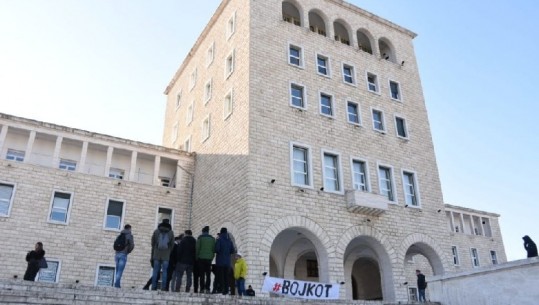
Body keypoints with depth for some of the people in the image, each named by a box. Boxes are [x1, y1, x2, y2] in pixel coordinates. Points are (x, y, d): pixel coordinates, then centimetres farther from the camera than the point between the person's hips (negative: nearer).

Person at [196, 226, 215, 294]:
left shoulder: (200, 237, 0)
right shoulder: (212, 238, 9)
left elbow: (197, 248, -3)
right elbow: (214, 249, 7)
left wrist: (196, 257, 3)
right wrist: (212, 257, 11)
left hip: (201, 258, -2)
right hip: (209, 258, 2)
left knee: (202, 274, 0)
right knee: (208, 275, 6)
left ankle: (202, 289, -5)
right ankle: (207, 289, -2)